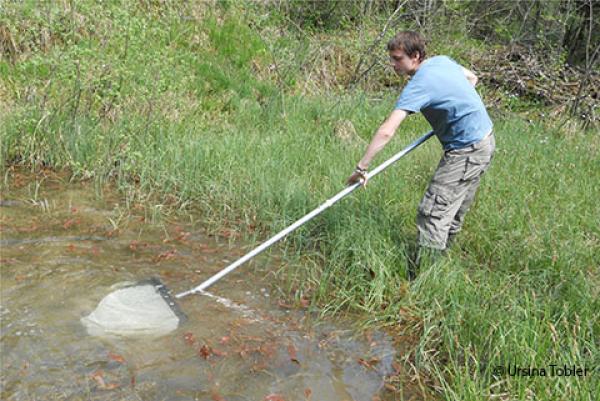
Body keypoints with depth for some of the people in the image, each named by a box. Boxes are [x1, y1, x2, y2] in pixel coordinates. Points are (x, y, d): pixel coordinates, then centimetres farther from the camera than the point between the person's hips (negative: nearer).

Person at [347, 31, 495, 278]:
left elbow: (386, 132, -29)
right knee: (454, 211, 19)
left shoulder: (419, 85, -21)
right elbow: (472, 78, 27)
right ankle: (438, 259, 33)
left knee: (433, 215, -11)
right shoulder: (442, 60, 6)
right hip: (483, 140, 10)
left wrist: (361, 168, -27)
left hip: (467, 151, -10)